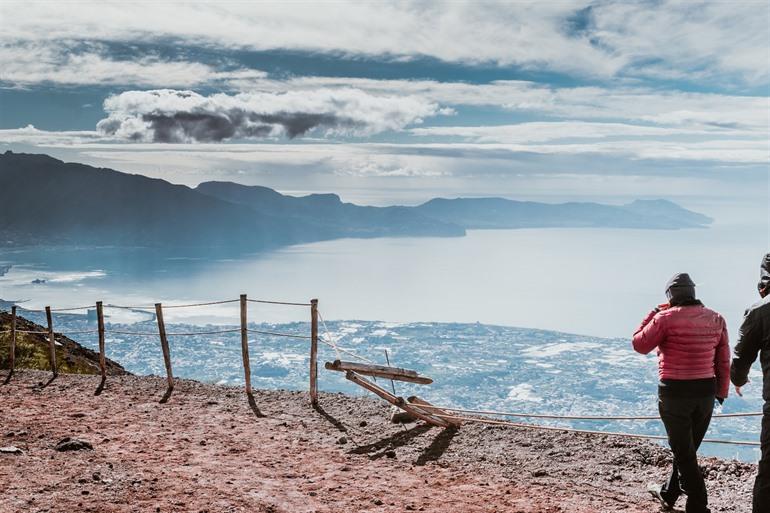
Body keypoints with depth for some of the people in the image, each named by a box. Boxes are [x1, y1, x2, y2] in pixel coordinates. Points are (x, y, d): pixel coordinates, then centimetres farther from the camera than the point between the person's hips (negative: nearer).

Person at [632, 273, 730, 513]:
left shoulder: (666, 317, -13)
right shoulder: (716, 319, 3)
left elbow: (640, 345, -3)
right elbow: (723, 361, 6)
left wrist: (654, 313, 4)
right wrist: (721, 392, 16)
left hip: (675, 392, -6)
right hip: (706, 392, 6)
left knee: (683, 451, 5)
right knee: (688, 448, 20)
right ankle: (668, 493, 37)